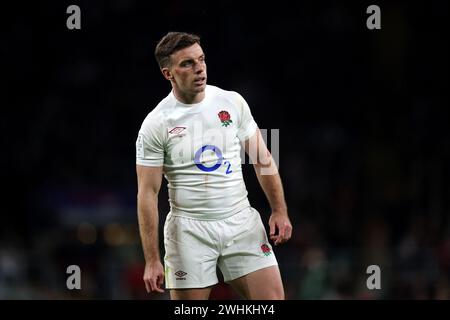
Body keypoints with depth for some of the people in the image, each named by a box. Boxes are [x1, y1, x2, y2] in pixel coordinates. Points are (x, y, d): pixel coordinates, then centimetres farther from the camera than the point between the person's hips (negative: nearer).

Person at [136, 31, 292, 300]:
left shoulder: (233, 102, 2)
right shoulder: (155, 124, -8)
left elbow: (262, 159, 11)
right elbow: (148, 193, -8)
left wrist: (280, 211, 5)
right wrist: (152, 260, -12)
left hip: (243, 222, 3)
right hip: (190, 230, -3)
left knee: (273, 298, -7)